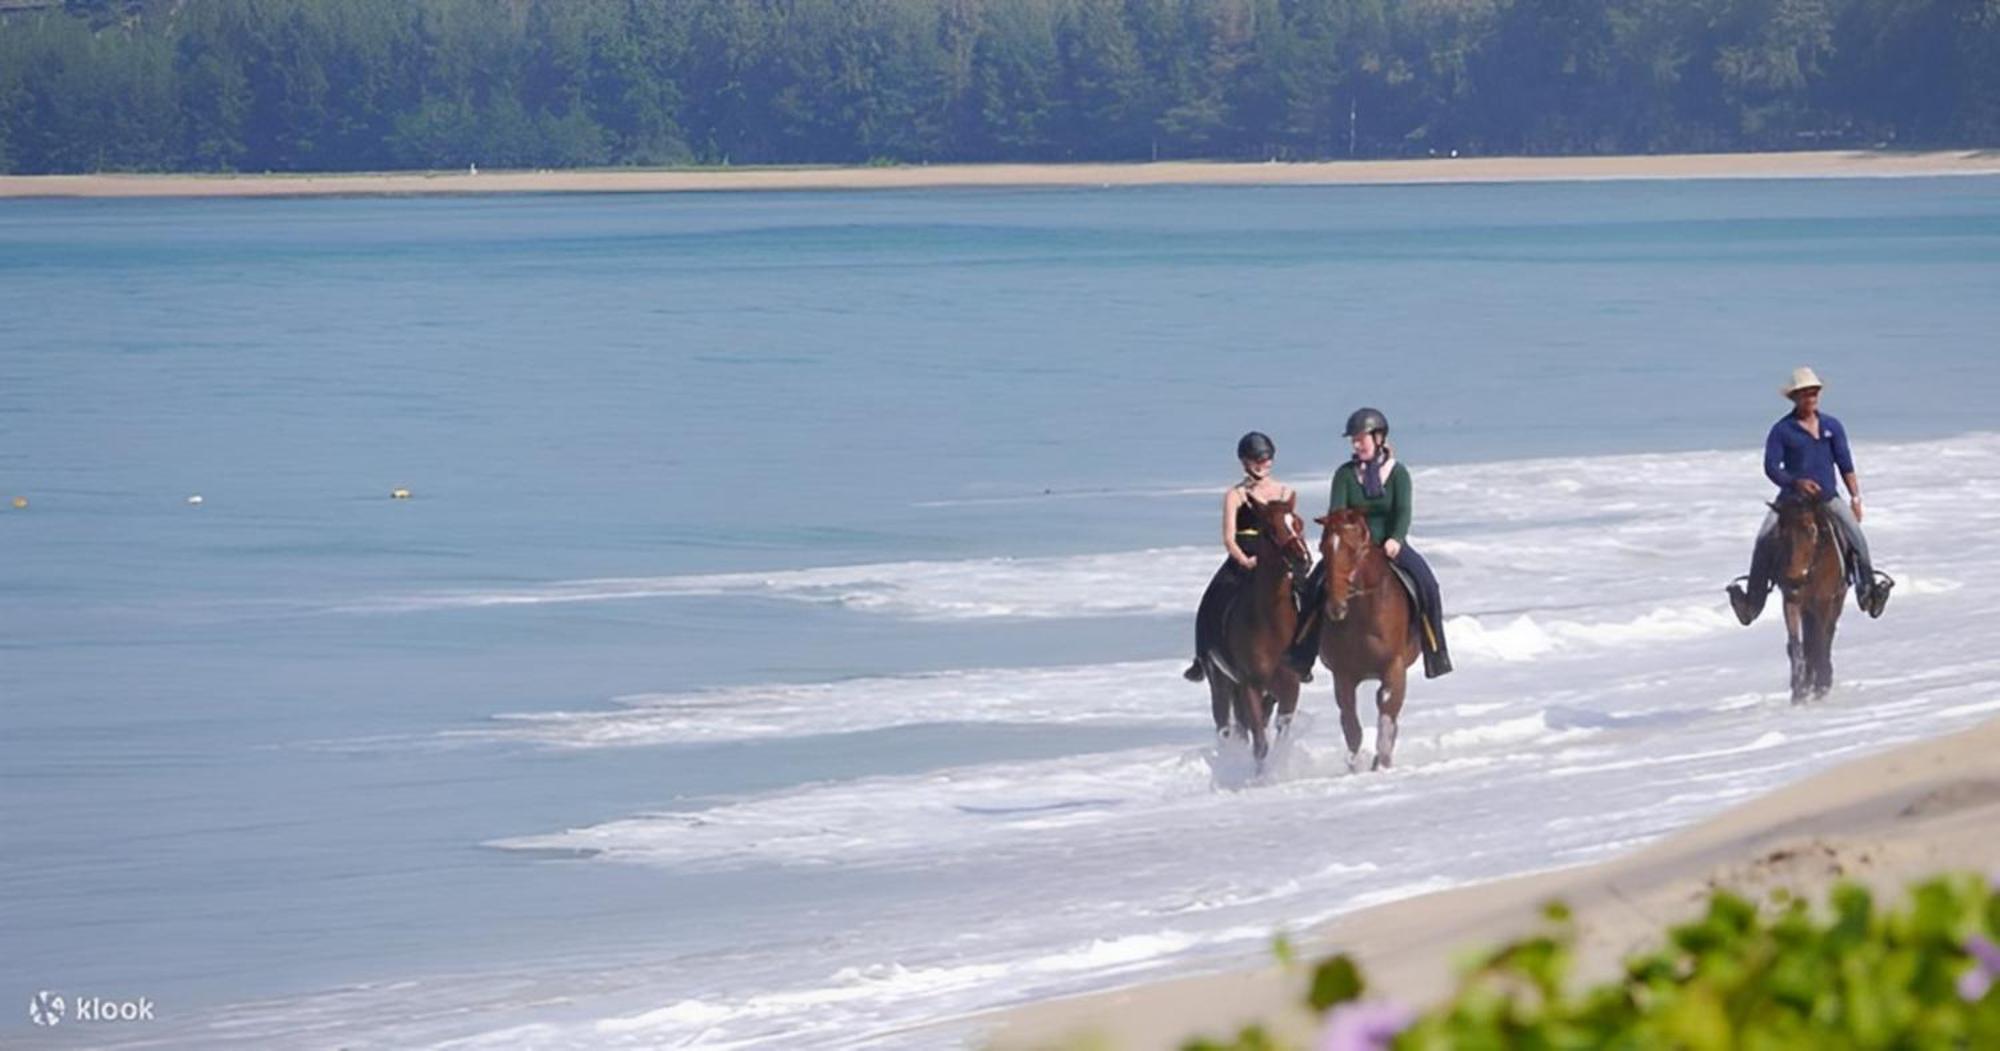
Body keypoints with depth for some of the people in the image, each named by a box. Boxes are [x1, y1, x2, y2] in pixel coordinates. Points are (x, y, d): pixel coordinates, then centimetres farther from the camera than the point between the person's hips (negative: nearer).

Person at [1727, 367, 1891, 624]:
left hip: (1827, 497, 2)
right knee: (1764, 540, -20)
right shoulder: (1781, 430, -1)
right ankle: (1753, 600, -15)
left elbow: (1846, 465, 9)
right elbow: (1771, 467, -9)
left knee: (1855, 534, -21)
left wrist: (1855, 498, 2)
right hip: (1791, 497, -2)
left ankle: (1868, 588, -13)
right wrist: (1796, 482, -25)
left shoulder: (1832, 427, 7)